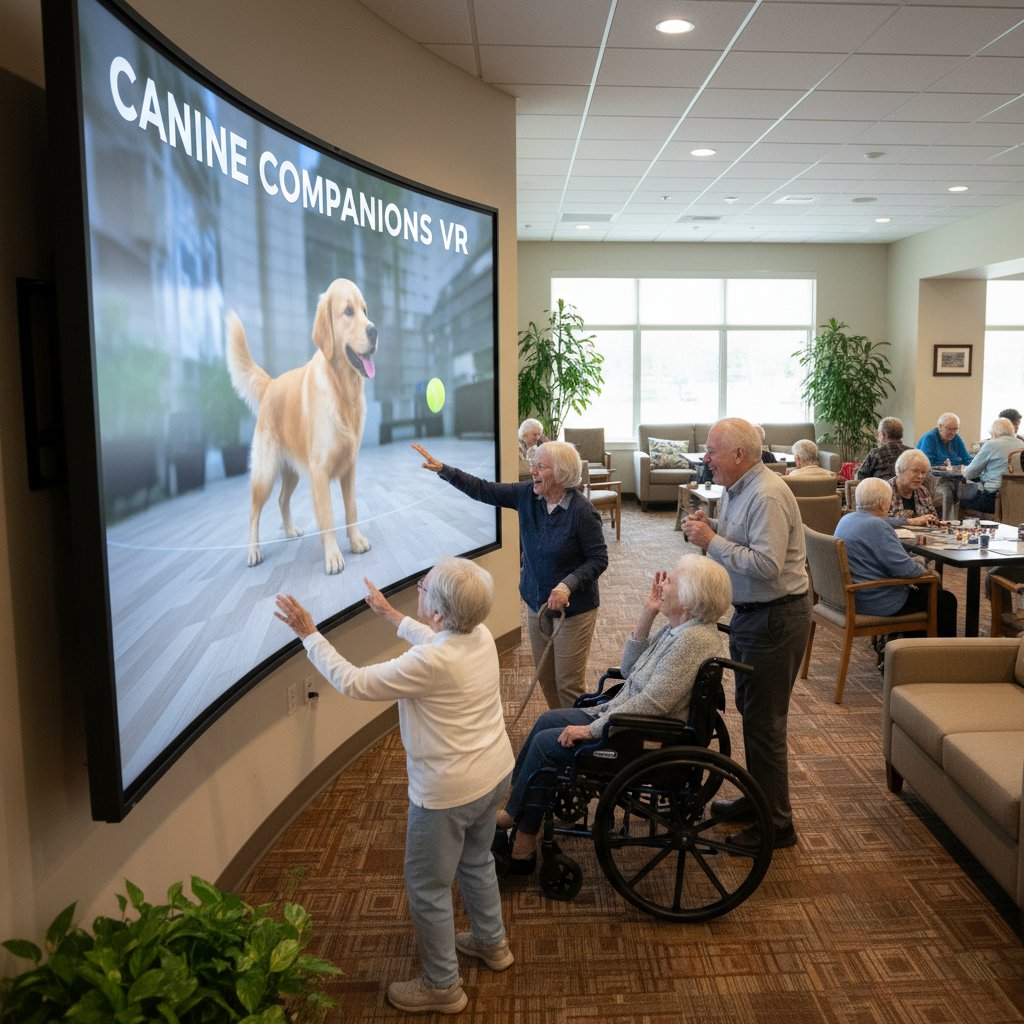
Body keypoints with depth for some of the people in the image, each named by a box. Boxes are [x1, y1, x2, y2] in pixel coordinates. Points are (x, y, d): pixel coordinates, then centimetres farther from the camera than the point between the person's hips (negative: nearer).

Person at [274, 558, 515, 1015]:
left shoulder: (430, 664, -33)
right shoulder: (480, 635, -9)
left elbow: (352, 682, -22)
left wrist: (308, 634, -13)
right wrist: (390, 614, 22)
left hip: (448, 792, -8)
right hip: (494, 774, 8)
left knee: (427, 888, 13)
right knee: (477, 860, 30)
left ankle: (442, 987, 31)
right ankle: (492, 943, 51)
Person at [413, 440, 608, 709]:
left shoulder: (582, 512, -22)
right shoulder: (527, 495, -6)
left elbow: (599, 559, -15)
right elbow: (483, 490, -2)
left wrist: (568, 584, -28)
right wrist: (442, 469, -10)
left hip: (574, 610, -6)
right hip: (536, 603, 6)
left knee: (568, 684, 2)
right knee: (545, 677, 19)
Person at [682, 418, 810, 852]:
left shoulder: (767, 497, -23)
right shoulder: (736, 489, 9)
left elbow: (766, 564, -30)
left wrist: (712, 541, -23)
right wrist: (708, 527, 0)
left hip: (776, 617, -10)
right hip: (750, 613, 10)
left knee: (764, 720, -2)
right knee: (750, 709, 20)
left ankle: (777, 824, 11)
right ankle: (758, 798, 36)